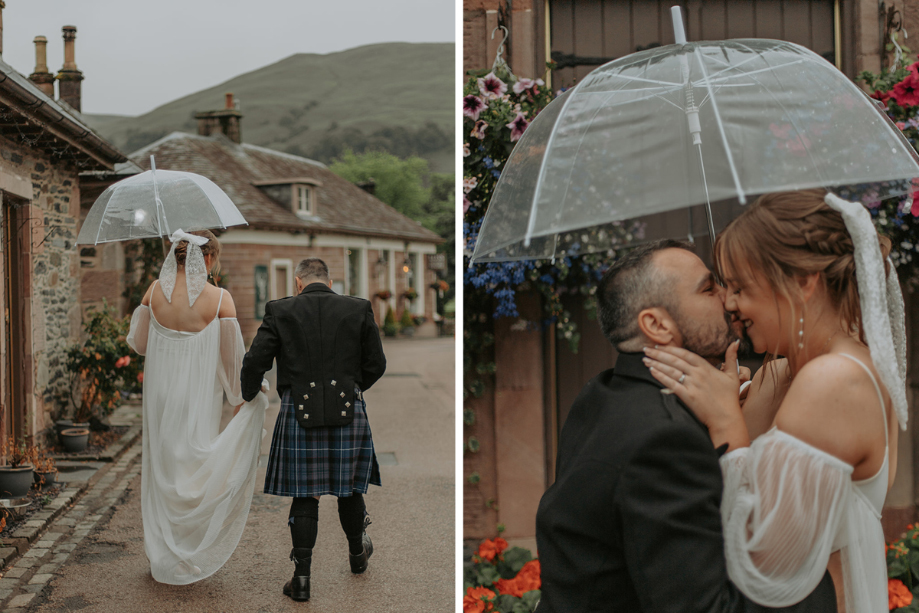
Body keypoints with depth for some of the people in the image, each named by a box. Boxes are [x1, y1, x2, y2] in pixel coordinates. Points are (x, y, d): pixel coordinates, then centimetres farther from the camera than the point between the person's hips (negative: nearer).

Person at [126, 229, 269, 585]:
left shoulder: (155, 291, -2)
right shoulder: (219, 299, -13)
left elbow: (138, 343, 6)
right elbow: (231, 358, -8)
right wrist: (240, 399, 5)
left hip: (159, 394, 4)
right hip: (198, 399, -4)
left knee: (160, 468, 16)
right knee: (194, 470, 8)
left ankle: (161, 555, 27)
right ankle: (187, 559, 14)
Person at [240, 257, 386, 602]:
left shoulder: (280, 311, 2)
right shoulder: (359, 309, 4)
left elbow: (255, 362, 0)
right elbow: (376, 364, 6)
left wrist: (246, 398, 16)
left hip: (299, 411, -1)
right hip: (348, 410, 1)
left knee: (305, 496, 7)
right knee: (350, 488, 18)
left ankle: (301, 577, 10)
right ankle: (357, 554, 39)